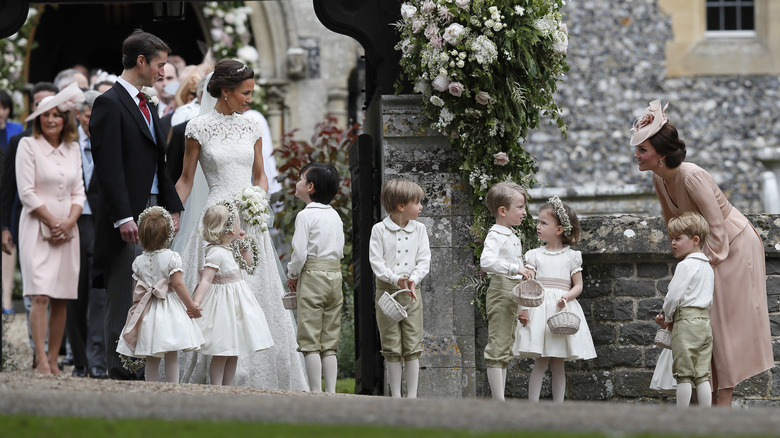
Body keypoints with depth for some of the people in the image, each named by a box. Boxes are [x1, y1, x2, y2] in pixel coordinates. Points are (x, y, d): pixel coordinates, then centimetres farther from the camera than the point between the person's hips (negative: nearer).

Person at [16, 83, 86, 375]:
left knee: (61, 298, 1)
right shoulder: (28, 146, -1)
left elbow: (78, 192, 12)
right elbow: (27, 192, -7)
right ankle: (41, 362, -16)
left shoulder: (73, 149, 12)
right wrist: (52, 223, -9)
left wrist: (69, 222, -5)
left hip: (67, 231, 4)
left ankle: (53, 360, 5)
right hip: (38, 229, -4)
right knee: (40, 296, -13)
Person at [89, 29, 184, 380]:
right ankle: (122, 373, -3)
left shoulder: (147, 106, 18)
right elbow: (109, 167, -16)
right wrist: (123, 218, -22)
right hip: (127, 216, -8)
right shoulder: (110, 104, -10)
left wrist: (172, 207, 13)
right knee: (124, 300, -5)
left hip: (154, 211, 9)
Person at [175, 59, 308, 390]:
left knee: (259, 297, 2)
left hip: (250, 224, 4)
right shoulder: (199, 128, -2)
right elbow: (186, 180, 3)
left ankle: (256, 379, 9)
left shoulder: (250, 128, 10)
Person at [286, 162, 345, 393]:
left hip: (312, 276, -7)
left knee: (310, 339, -4)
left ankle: (316, 392, -8)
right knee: (330, 341, 9)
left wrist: (292, 275, 3)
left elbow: (299, 252, -14)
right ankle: (331, 391, 5)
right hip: (335, 275, 7)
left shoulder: (306, 215, -9)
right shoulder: (335, 216, 13)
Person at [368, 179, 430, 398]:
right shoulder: (379, 230, -4)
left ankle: (412, 395, 5)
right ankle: (396, 396, 8)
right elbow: (376, 262, -8)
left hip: (411, 290, 2)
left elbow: (424, 261, 2)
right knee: (392, 347, 2)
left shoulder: (419, 229, 6)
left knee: (413, 346, 0)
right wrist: (396, 279, -22)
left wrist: (413, 279, -16)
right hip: (386, 289, -2)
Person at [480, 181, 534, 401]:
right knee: (498, 347, -9)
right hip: (501, 291, -10)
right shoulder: (495, 236, -14)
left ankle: (500, 399, 17)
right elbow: (487, 261, -32)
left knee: (506, 349, 12)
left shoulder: (513, 237, 17)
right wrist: (515, 269, -36)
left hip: (514, 294, 10)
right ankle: (498, 400, -10)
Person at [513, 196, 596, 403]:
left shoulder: (571, 256, 7)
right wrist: (524, 309, -14)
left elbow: (578, 286, 6)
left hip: (562, 309, 0)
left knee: (558, 364, 4)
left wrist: (566, 297, -15)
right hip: (539, 307, 0)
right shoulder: (534, 255, 7)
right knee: (540, 363, -6)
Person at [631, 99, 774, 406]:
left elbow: (716, 227, -27)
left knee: (727, 320, -6)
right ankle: (709, 398, 14)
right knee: (703, 321, 8)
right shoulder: (659, 179, -6)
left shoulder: (692, 177, -31)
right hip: (706, 249, 8)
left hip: (735, 246, -8)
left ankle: (725, 398, -2)